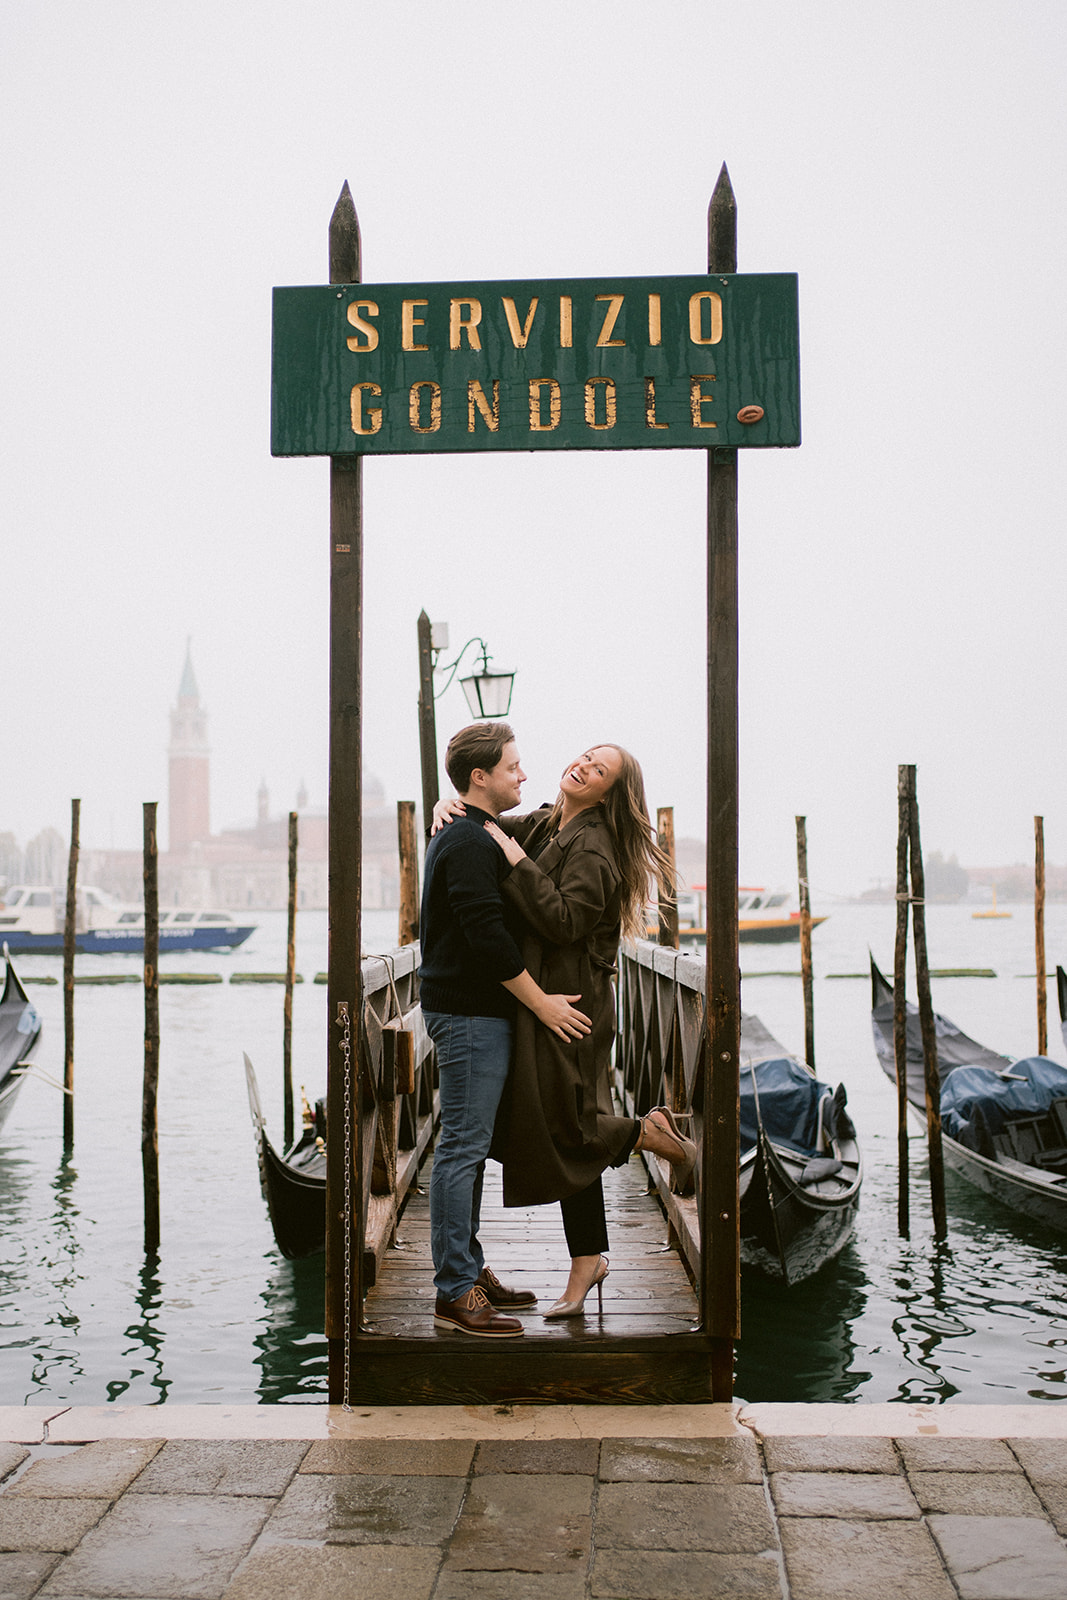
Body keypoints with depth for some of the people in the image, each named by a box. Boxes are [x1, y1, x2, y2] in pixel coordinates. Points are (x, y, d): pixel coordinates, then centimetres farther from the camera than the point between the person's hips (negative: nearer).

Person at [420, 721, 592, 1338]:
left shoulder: (465, 836, 18)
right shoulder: (469, 842, -16)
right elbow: (488, 938, -22)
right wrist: (541, 1003, -17)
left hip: (475, 1013, 11)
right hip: (469, 1014, -11)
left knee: (469, 1147, 15)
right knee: (463, 1148, -6)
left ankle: (469, 1270, 23)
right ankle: (456, 1293, -1)